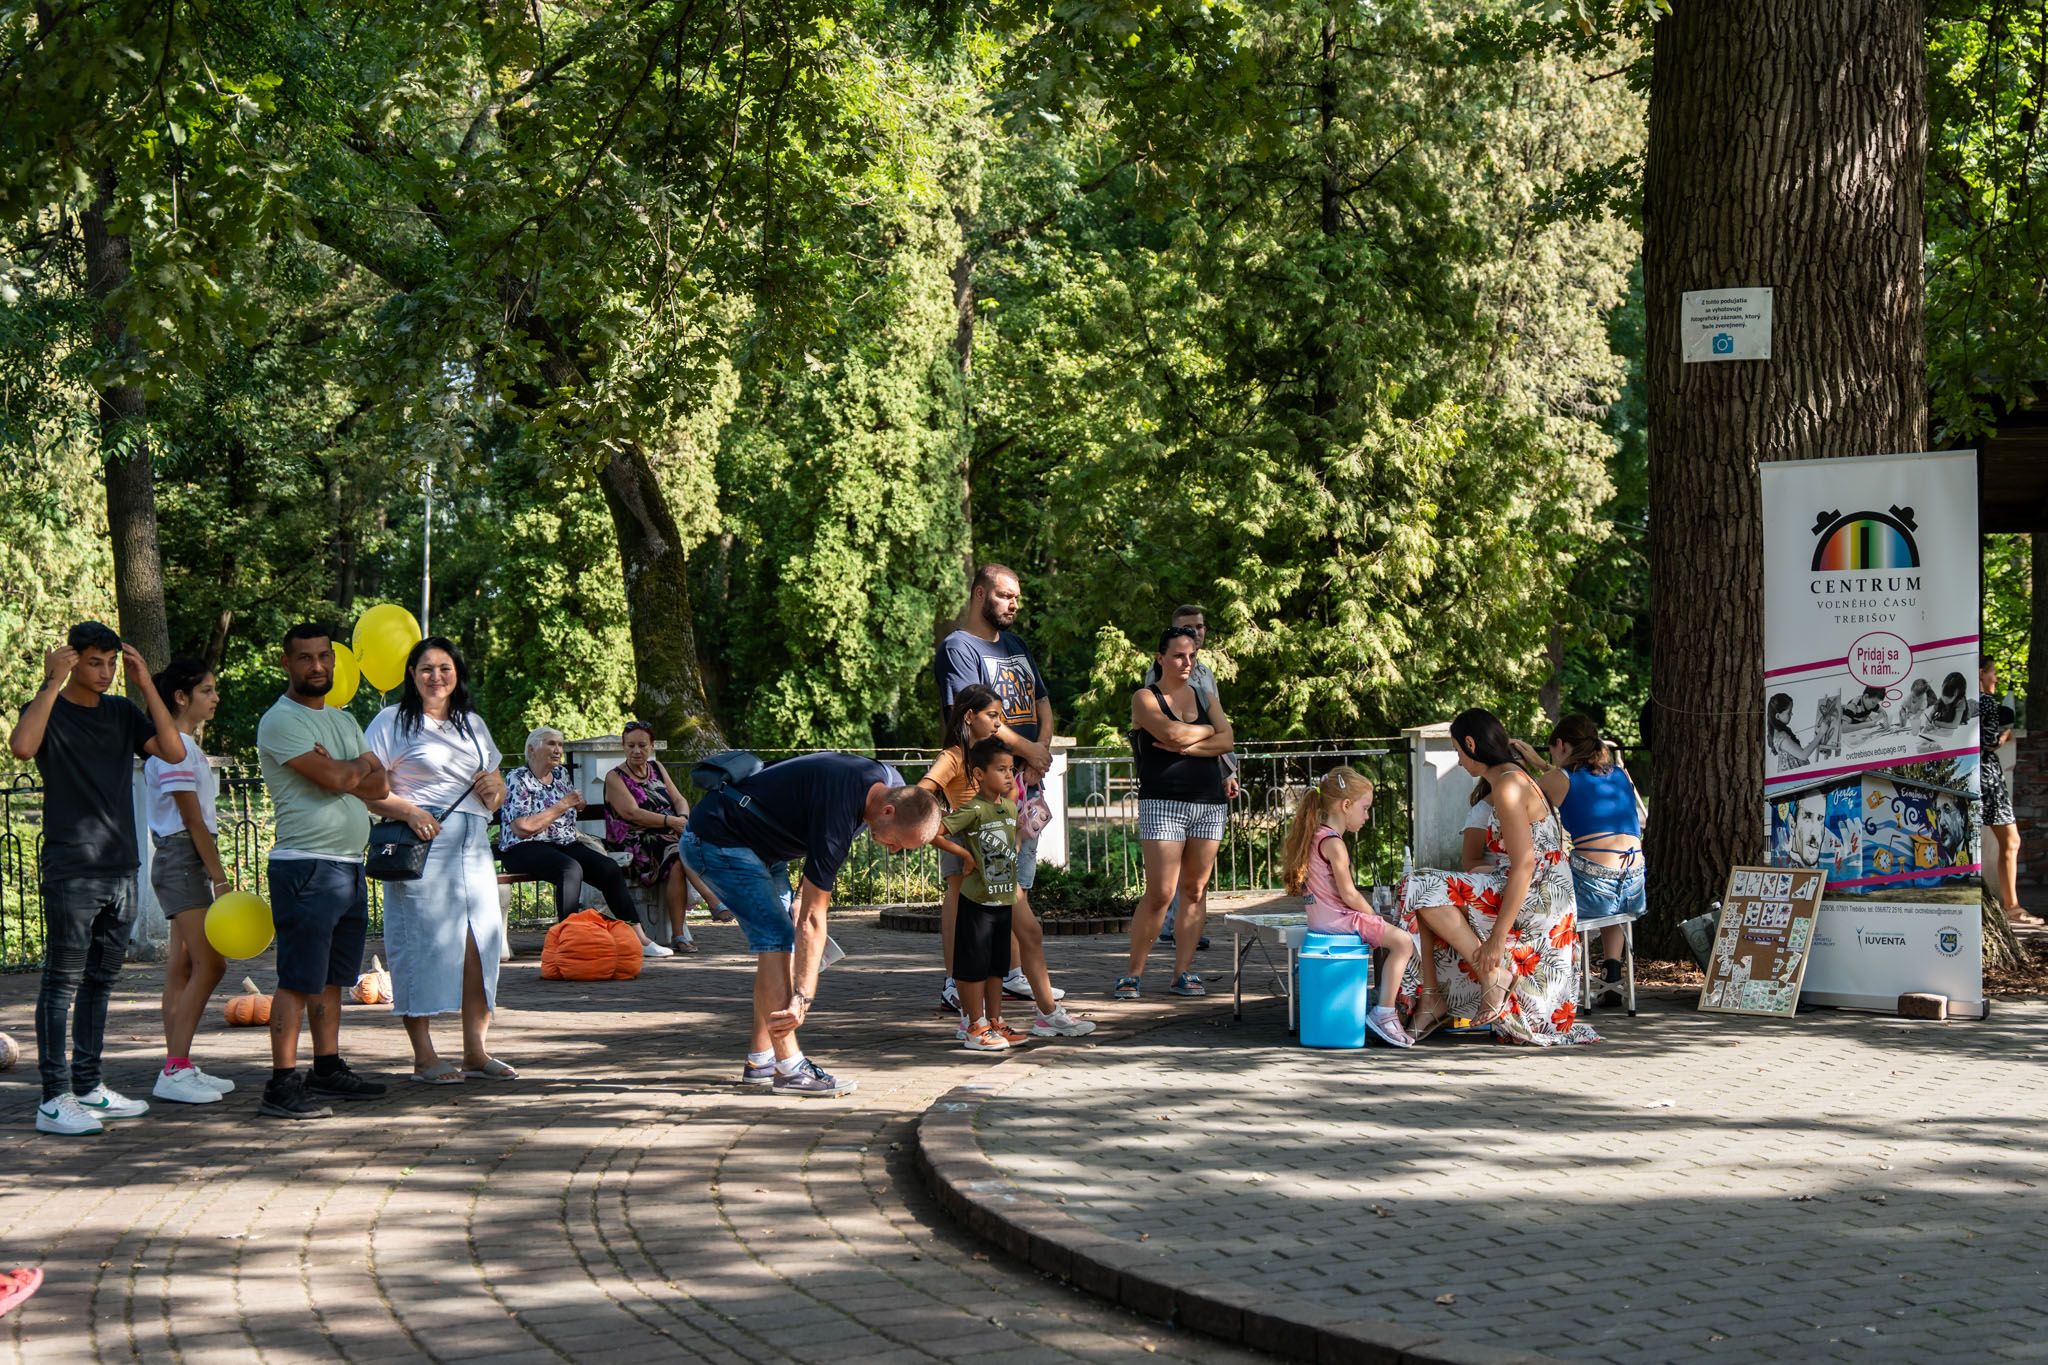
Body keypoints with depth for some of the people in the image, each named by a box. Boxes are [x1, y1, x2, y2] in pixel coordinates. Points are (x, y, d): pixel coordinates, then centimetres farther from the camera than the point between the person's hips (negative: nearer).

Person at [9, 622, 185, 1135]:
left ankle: (89, 1087, 19)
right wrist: (52, 683, -20)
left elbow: (174, 750, -1)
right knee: (62, 983, -5)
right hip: (71, 873, -6)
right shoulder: (50, 709, -3)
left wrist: (146, 685, -3)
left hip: (121, 869, 6)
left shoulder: (123, 713, 12)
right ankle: (55, 1098, -4)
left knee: (100, 982, 12)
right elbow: (22, 746, -25)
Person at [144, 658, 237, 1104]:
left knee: (184, 967, 9)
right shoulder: (175, 749, -14)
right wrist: (220, 877, -18)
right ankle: (176, 1071, -13)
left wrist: (212, 873, 14)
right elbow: (193, 820, -17)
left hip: (188, 862, 10)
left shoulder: (188, 745, 17)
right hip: (182, 858, -10)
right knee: (210, 963, -13)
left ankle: (177, 1068, 11)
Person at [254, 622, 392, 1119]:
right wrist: (359, 767, 3)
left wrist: (342, 773, -9)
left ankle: (328, 1068, 23)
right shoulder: (281, 721, -8)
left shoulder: (343, 720, 19)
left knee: (332, 977, 15)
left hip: (350, 866, 8)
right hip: (305, 867, -8)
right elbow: (334, 778, -19)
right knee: (298, 979, -10)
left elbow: (379, 785, 10)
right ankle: (282, 1085, -11)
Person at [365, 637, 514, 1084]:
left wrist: (495, 788, 4)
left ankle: (476, 1051, 7)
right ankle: (424, 1056, -1)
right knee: (422, 942, -7)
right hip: (421, 846, -5)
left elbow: (495, 792, 28)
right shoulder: (393, 721, 3)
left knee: (480, 942, 0)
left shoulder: (474, 724, 21)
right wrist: (408, 811, -19)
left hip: (473, 846, 5)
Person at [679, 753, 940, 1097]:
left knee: (780, 940, 6)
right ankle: (789, 1069, -20)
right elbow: (812, 917, -29)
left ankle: (760, 1060, 9)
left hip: (764, 846, 10)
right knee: (776, 937, -18)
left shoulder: (891, 785, -8)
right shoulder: (837, 815, -33)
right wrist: (803, 997, -29)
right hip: (718, 841, -10)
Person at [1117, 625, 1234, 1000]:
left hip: (1209, 804, 5)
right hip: (1163, 803, -5)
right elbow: (1171, 732, -17)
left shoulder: (1205, 697, 16)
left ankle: (1183, 972, 8)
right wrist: (1206, 731, 0)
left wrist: (1185, 746, -12)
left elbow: (1227, 741, 1)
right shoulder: (1145, 698, 2)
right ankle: (1134, 973, 0)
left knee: (1196, 890, 3)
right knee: (1160, 893, -10)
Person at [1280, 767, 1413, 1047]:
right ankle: (1384, 1012, -18)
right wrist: (1373, 914, -2)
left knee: (1388, 937, 23)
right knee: (1403, 942, -15)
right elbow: (1348, 893, -18)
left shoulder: (1315, 836, 15)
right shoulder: (1334, 844, -15)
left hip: (1320, 917, 10)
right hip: (1338, 918, -10)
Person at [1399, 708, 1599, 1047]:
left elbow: (1524, 865, -22)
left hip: (1535, 900, -10)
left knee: (1421, 888, -17)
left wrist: (1497, 938, -24)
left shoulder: (1507, 786, -15)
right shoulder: (1517, 778, 17)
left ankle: (1493, 973, -14)